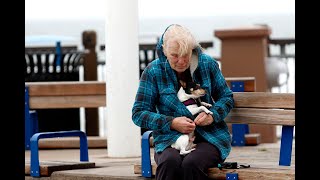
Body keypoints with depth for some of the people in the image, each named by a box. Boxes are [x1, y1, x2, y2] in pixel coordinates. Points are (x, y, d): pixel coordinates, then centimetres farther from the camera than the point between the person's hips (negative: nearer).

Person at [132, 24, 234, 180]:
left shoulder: (207, 64, 4)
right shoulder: (153, 71, -1)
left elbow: (227, 97, 15)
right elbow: (138, 113, 1)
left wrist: (213, 115, -8)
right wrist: (171, 123, -14)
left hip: (210, 137, 0)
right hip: (170, 138, 0)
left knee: (191, 164, -35)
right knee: (169, 162, -37)